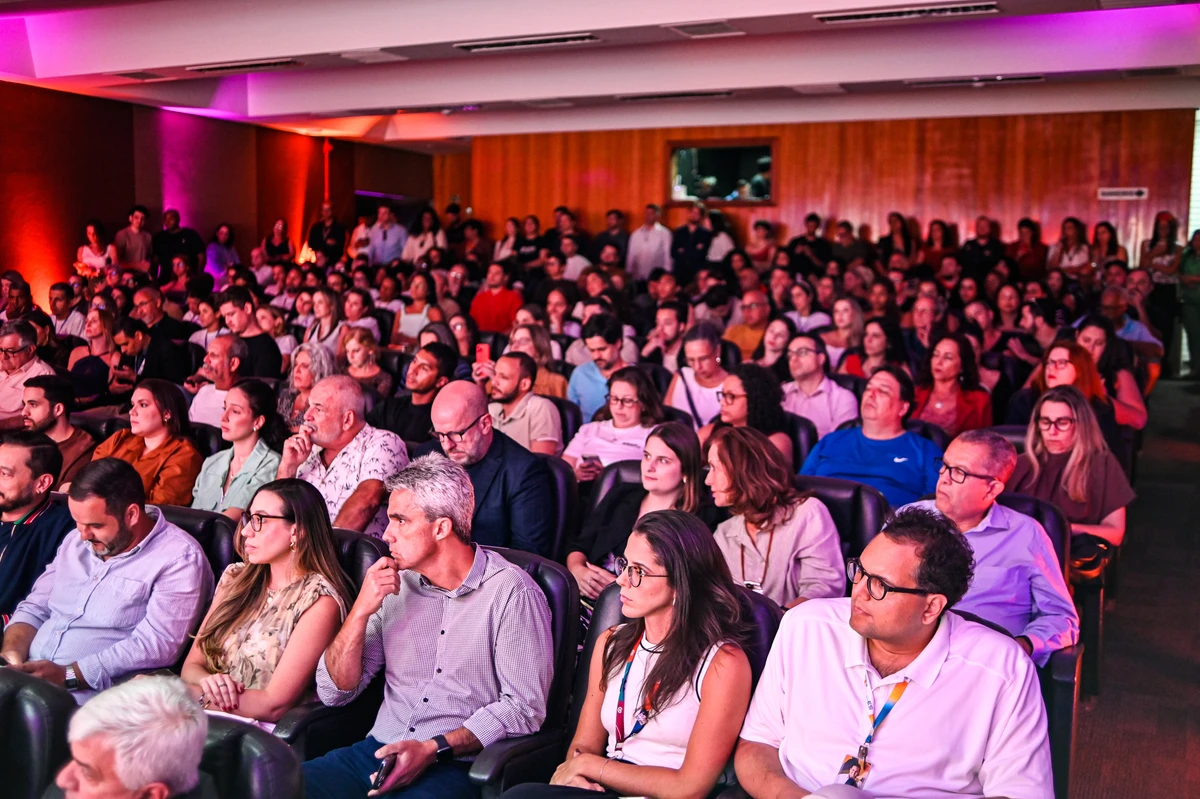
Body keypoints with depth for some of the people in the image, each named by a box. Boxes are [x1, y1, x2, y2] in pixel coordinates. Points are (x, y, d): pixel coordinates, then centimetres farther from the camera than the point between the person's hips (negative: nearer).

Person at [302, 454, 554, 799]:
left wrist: (434, 749, -18)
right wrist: (361, 611, -4)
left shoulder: (511, 593, -7)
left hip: (453, 766, -5)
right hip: (377, 752, 5)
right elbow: (334, 691, 10)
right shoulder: (396, 584, 10)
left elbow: (523, 708, -10)